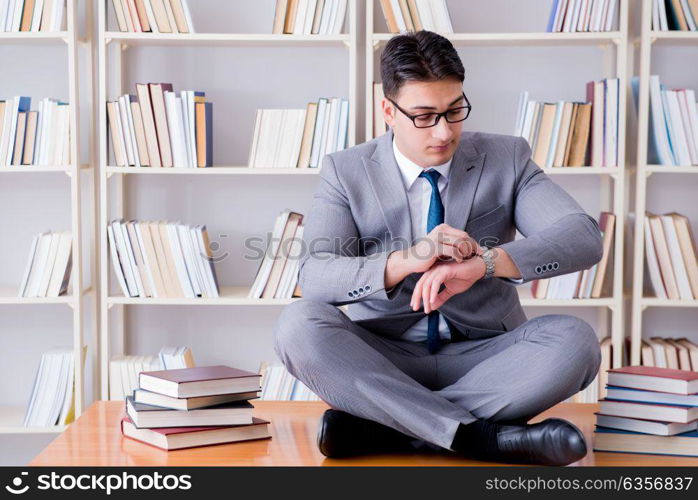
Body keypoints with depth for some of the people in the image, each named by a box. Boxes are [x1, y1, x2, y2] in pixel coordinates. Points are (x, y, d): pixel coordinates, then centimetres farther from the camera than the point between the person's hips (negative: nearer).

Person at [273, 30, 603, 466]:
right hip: (384, 360, 0)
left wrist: (485, 262, -29)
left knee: (575, 340, -28)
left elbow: (584, 236, -11)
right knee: (298, 323, -28)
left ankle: (381, 427, -28)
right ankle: (481, 436, -33)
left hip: (483, 358, 1)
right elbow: (314, 276, -13)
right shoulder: (346, 171, 1)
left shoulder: (507, 158, 2)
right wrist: (404, 261, -33)